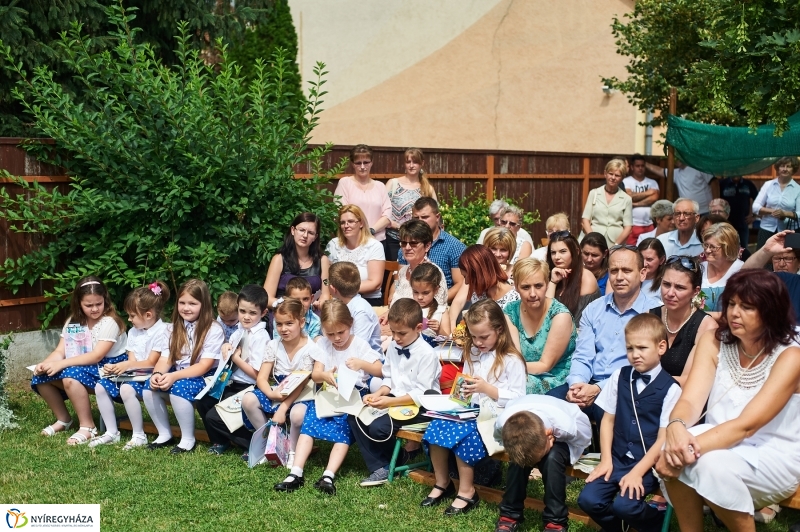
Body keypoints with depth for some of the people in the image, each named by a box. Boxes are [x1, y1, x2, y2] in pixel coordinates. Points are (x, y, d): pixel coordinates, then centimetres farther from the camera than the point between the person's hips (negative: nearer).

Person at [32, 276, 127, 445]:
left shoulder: (109, 322, -16)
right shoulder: (73, 322, 5)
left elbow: (96, 356, -25)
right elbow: (60, 351, 1)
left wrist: (61, 364, -31)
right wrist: (45, 363, -22)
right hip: (79, 368, 8)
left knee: (71, 375, -33)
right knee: (40, 376, -7)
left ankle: (87, 427, -20)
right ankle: (63, 420, 11)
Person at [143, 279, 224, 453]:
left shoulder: (214, 330, -12)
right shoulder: (172, 328, 7)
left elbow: (204, 366, -19)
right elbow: (165, 358, 1)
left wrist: (174, 376, -30)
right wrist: (157, 373, -23)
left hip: (204, 379, -6)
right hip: (177, 375, 6)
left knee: (179, 388, -32)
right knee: (149, 387, -17)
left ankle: (188, 439, -13)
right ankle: (165, 434, 1)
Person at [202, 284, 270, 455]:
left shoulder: (261, 337, -17)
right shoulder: (241, 331, 6)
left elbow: (256, 374, -20)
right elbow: (230, 354, 24)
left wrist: (235, 358, -12)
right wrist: (226, 347, 2)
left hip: (248, 390, -9)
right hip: (233, 385, 9)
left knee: (213, 417, -13)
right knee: (202, 402, 8)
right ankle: (220, 441, 24)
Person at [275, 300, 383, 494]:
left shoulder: (360, 345, -2)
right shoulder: (323, 344, 5)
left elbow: (380, 371, -5)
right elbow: (315, 375, -1)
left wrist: (362, 364, -25)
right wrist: (324, 375, -26)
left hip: (354, 393, -3)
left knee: (343, 429, -26)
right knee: (308, 424, -19)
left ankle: (329, 475, -34)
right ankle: (296, 472, -25)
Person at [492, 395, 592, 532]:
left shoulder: (565, 426, -42)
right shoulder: (503, 424, -36)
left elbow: (583, 439, -18)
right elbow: (499, 438, -11)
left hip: (560, 440, -1)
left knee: (552, 458, -33)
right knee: (518, 459, -30)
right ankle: (510, 515, -12)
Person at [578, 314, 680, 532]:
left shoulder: (670, 388, -7)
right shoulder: (619, 377, 6)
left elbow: (663, 438, -9)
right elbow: (608, 420, 7)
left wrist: (637, 472, -14)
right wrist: (606, 460, -2)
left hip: (647, 464, -4)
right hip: (617, 458, 4)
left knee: (624, 505, -25)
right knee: (589, 500, -14)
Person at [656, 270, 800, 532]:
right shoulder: (714, 342, -2)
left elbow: (746, 425, -25)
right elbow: (690, 401, -13)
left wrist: (694, 446, -38)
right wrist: (676, 428, -37)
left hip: (773, 457, -3)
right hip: (722, 442, 4)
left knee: (711, 463, -33)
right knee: (675, 453, -29)